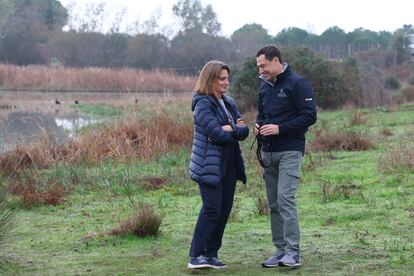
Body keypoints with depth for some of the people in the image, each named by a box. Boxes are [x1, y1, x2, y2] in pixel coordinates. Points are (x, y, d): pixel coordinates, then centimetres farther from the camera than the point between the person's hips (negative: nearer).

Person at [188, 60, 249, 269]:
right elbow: (217, 133, -21)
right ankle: (196, 256, -6)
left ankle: (211, 254, 14)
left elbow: (244, 130, 5)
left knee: (225, 210, 7)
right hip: (209, 165, -8)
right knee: (211, 209, -11)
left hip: (229, 165, 8)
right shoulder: (203, 104, -10)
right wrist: (236, 131, -5)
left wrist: (231, 129, -14)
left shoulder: (229, 103, 14)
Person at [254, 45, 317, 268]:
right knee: (274, 204, 7)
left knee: (285, 198, -15)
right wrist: (258, 125, 4)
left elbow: (309, 116, -12)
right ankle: (280, 250, 13)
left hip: (289, 151, -7)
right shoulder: (264, 86, 15)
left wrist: (280, 128, -18)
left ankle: (293, 252, -12)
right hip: (268, 152, 8)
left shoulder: (297, 83, -7)